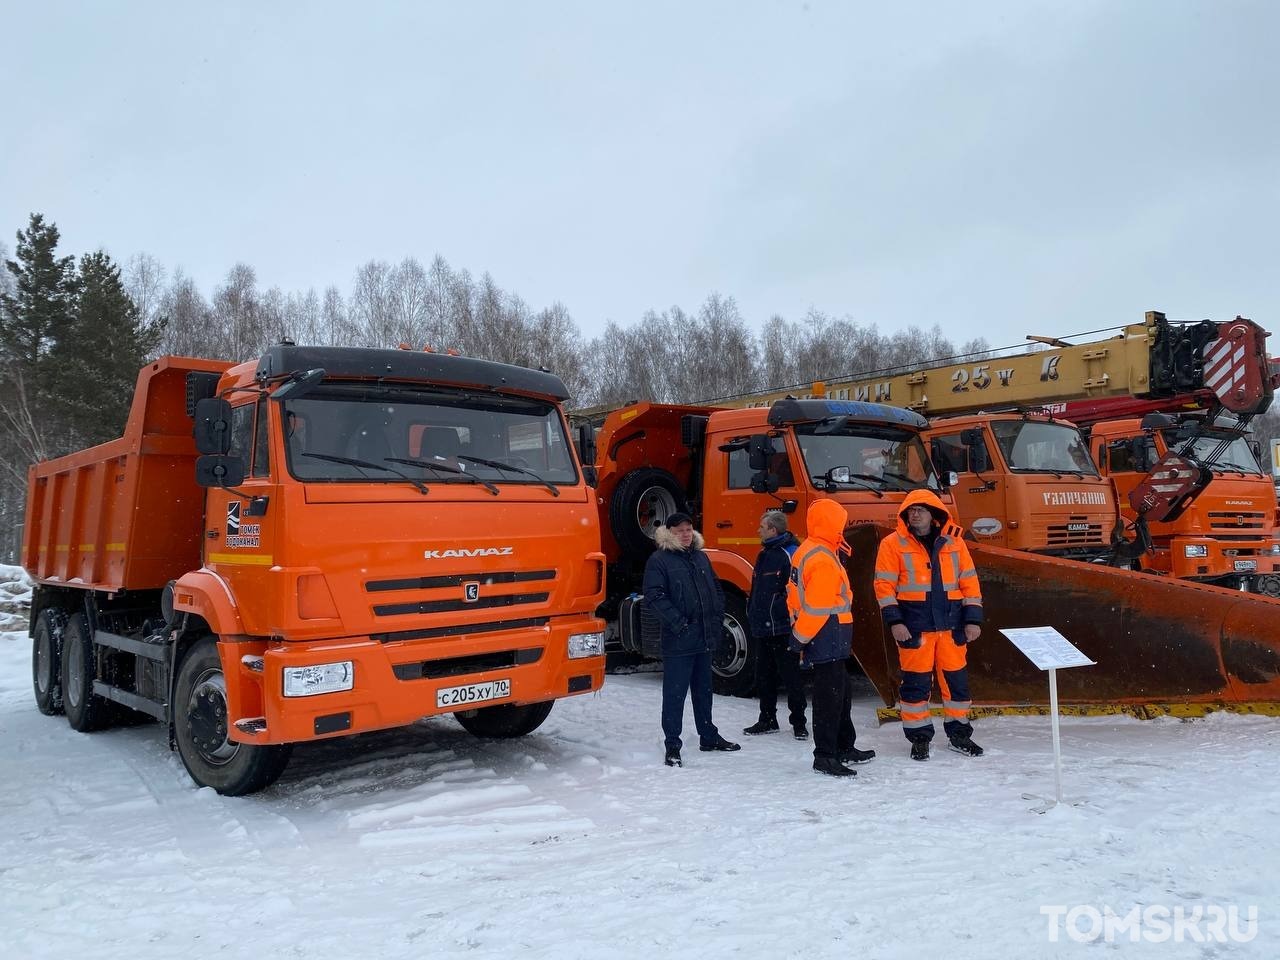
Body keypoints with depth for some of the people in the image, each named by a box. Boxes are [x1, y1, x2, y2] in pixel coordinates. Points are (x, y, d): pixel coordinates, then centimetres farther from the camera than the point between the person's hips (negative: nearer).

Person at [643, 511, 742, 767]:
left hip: (705, 638, 7)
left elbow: (716, 589, 20)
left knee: (703, 690, 19)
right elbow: (653, 596, -16)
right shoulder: (658, 560, -8)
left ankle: (708, 736, 32)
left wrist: (717, 619, 8)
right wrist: (677, 622, -20)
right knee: (675, 693, -2)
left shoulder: (700, 557, 14)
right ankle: (672, 746, 6)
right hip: (678, 641, -7)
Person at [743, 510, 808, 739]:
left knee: (790, 676, 1)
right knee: (764, 676, 16)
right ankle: (767, 719, 27)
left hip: (782, 628, -9)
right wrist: (752, 615, 18)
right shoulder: (765, 553, 15)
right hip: (762, 627, 9)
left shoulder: (789, 554, -14)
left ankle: (798, 722, 12)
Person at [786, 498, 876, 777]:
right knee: (829, 696, -2)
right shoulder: (823, 562, -21)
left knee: (842, 691, 20)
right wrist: (800, 637, -13)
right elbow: (816, 608, -23)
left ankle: (844, 747, 32)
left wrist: (798, 632, 19)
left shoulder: (805, 552, 12)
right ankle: (825, 756, 5)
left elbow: (794, 594, 17)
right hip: (828, 641, -10)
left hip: (828, 642, 10)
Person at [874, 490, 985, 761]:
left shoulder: (953, 542, 7)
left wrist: (973, 619, 4)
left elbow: (969, 581, 10)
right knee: (916, 681, 2)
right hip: (914, 625, -3)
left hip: (951, 624, 3)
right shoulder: (893, 544, -2)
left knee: (956, 678, 10)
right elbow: (884, 585, -5)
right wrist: (894, 621, -12)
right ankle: (919, 736, 16)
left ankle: (959, 733, 26)